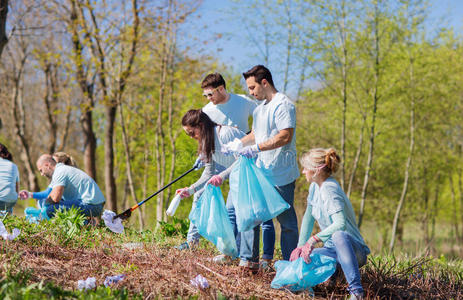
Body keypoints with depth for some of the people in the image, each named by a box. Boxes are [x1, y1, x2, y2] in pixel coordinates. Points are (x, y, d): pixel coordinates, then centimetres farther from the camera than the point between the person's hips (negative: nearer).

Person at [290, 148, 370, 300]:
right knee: (298, 257, -11)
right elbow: (308, 218, 11)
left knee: (339, 236, -43)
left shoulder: (329, 191, -23)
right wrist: (301, 246, 0)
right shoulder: (315, 187, 6)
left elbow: (340, 224, -37)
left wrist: (313, 240, -41)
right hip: (332, 249, 9)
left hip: (354, 250, -9)